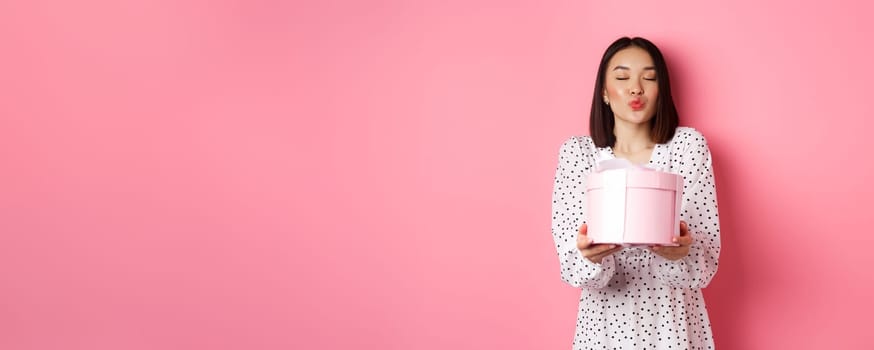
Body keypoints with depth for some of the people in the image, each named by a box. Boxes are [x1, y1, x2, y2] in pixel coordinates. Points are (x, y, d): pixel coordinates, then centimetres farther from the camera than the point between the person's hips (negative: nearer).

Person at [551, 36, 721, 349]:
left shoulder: (688, 145, -7)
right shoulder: (577, 152, -6)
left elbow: (705, 264, -10)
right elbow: (571, 265, -12)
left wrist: (680, 252, -31)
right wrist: (590, 256, -32)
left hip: (672, 322, 0)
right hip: (604, 323, 0)